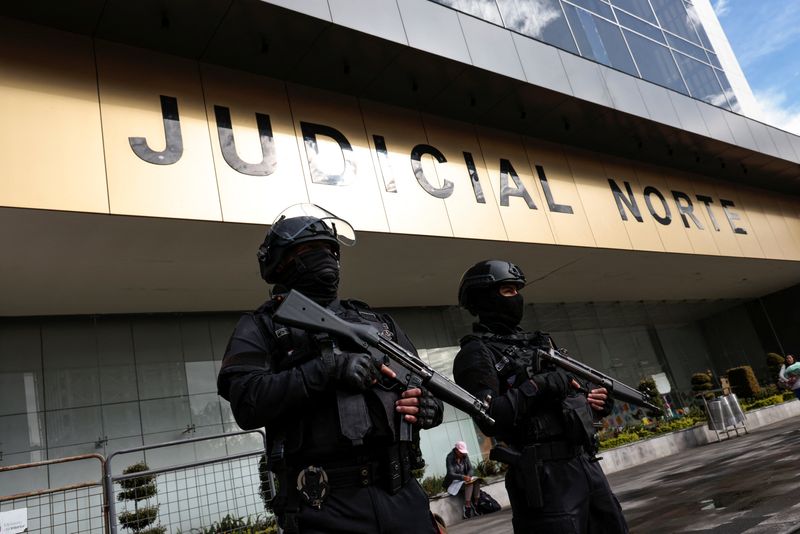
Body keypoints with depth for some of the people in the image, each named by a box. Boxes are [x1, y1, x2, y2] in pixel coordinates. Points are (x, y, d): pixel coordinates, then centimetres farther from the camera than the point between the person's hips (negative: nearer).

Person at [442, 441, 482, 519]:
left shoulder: (465, 456, 2)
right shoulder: (450, 458, -16)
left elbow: (471, 469, 0)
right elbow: (451, 474, -23)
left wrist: (469, 476, -23)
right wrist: (463, 477, -39)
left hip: (464, 479, 6)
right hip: (453, 482, -6)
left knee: (477, 480, -22)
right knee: (469, 484, -31)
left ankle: (476, 505, -26)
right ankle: (467, 509, -36)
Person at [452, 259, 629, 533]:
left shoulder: (537, 341, 18)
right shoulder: (477, 353, -8)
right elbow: (491, 419, -21)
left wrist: (594, 399, 4)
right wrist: (543, 384, -19)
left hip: (587, 464, 8)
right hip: (545, 476, -8)